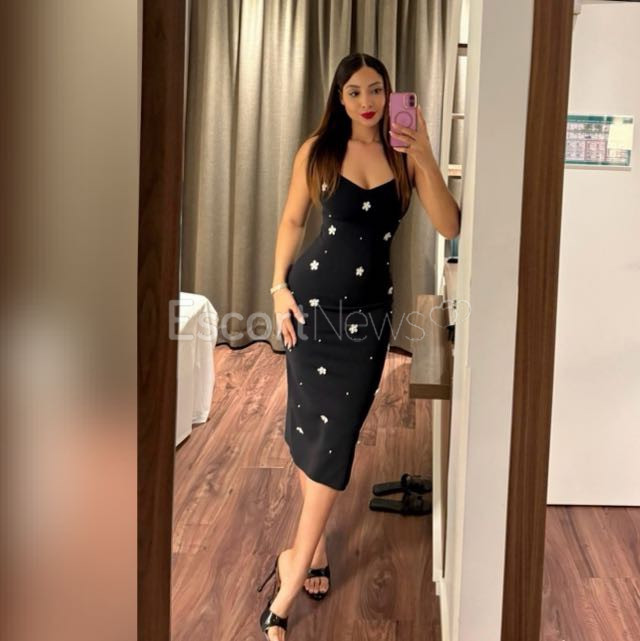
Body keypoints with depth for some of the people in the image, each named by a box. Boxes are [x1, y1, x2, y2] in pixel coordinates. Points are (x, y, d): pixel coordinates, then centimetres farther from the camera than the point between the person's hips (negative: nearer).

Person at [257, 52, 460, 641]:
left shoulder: (405, 155, -2)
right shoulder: (318, 151, -2)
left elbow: (449, 228, -11)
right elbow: (292, 221, 6)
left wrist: (426, 159, -20)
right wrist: (279, 287, -2)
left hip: (369, 306, 0)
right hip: (313, 297, 0)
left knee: (335, 434, 1)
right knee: (310, 424, 6)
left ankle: (294, 570, 11)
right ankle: (315, 545, 25)